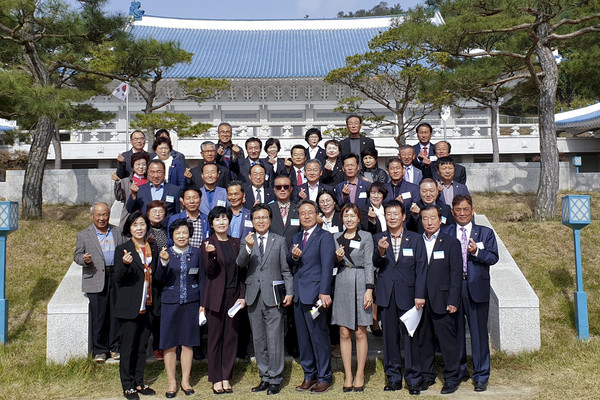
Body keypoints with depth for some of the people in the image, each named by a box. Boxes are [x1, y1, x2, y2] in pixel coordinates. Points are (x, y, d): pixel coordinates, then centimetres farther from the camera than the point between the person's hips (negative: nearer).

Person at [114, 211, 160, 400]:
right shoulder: (122, 250, -4)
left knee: (142, 346, 12)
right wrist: (125, 264, -28)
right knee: (128, 347, 2)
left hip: (148, 306, 5)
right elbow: (118, 279, -10)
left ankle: (139, 382, 23)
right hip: (129, 306, -4)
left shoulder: (153, 249, 11)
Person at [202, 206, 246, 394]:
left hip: (233, 295, 4)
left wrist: (242, 295, 3)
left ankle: (226, 377, 16)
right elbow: (210, 271, -12)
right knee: (215, 337, 3)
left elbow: (240, 270, 11)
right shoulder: (208, 244, -3)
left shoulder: (235, 243, 9)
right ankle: (216, 379, 12)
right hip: (215, 296, -4)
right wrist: (211, 254, -30)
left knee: (231, 336, 6)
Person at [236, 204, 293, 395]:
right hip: (254, 296, 3)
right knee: (258, 340, 10)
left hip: (273, 295, -3)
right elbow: (240, 263, -9)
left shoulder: (279, 241, 5)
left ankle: (275, 379, 7)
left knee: (274, 339, -3)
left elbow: (286, 269, 4)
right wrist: (248, 248, -27)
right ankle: (265, 377, 21)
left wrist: (289, 292, -6)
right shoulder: (247, 241, 8)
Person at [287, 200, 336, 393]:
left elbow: (327, 266, -14)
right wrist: (293, 256, -10)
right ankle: (309, 375, 24)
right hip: (298, 294, 7)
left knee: (319, 337, 0)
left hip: (314, 294, -7)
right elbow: (289, 263, 13)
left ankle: (324, 378, 11)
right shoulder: (297, 237, 16)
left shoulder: (324, 236, -7)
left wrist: (325, 292, -21)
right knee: (303, 337, 13)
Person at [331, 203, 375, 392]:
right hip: (342, 285, 3)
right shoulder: (336, 238, 10)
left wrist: (369, 290, -11)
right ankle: (348, 376, 12)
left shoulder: (366, 237, 1)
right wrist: (338, 258, -8)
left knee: (360, 333, 2)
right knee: (344, 333, 4)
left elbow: (369, 264, -3)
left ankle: (360, 375, 12)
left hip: (360, 285, -3)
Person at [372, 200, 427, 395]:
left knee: (410, 337, 1)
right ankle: (393, 377, 20)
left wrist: (420, 295, -8)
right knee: (389, 336, 8)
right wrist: (380, 252, -26)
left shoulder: (415, 239, 4)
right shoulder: (378, 239, 7)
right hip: (386, 295, 2)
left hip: (408, 294, -2)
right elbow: (376, 264, -4)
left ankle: (413, 379, 12)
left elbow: (421, 269, 0)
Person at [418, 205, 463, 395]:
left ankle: (451, 378, 14)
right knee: (423, 339, 10)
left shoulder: (451, 242, 0)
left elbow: (456, 274, -3)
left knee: (447, 340, 1)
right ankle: (427, 375, 24)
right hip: (420, 300, 3)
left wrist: (453, 301, -9)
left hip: (442, 301, -3)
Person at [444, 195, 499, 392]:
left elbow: (493, 257, -2)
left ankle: (481, 376, 13)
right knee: (455, 331, 10)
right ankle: (459, 371, 26)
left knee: (479, 331, 3)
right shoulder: (445, 233, 8)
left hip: (477, 288, -1)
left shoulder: (485, 233, 7)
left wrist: (477, 251, -19)